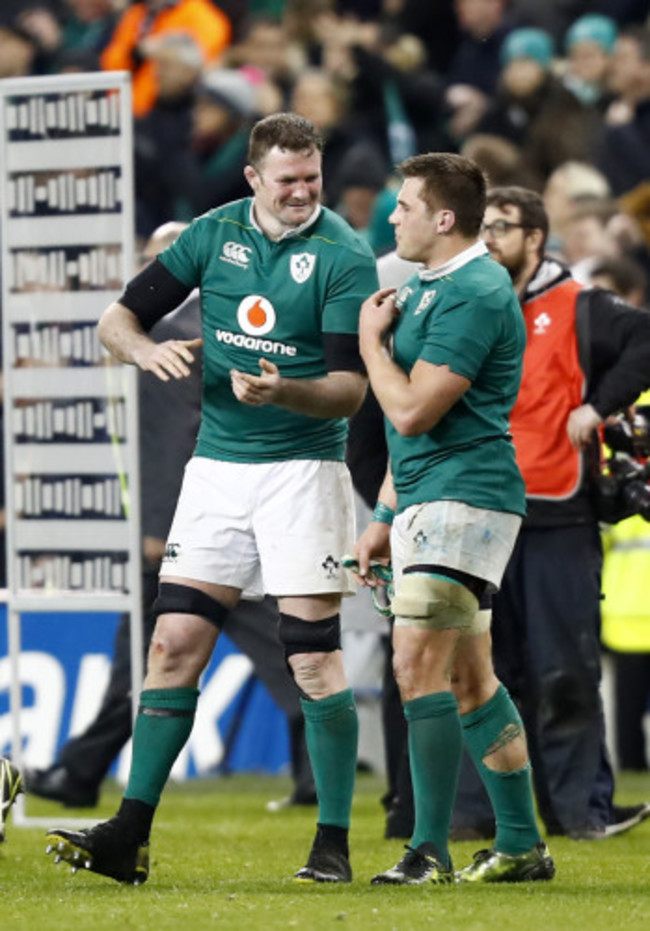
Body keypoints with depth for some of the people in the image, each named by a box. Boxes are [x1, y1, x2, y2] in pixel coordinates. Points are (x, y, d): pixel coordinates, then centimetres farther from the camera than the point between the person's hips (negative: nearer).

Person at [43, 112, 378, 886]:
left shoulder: (344, 255, -9)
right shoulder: (215, 234, 4)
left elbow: (351, 387, -13)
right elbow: (118, 317, 8)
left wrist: (282, 391, -31)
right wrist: (147, 349, -14)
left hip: (303, 467, -4)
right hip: (216, 467, 4)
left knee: (314, 659, -7)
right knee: (175, 642, 0)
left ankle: (333, 845, 1)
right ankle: (129, 837, 3)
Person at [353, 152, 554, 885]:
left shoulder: (474, 295, -16)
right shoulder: (424, 288, 18)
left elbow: (412, 411, -20)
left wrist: (370, 337, -6)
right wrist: (385, 516, 22)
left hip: (463, 496, -10)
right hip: (426, 504, 10)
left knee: (419, 664, -16)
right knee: (469, 679, 11)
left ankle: (430, 851, -16)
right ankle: (522, 845, 16)